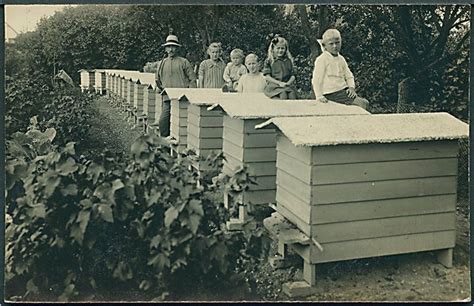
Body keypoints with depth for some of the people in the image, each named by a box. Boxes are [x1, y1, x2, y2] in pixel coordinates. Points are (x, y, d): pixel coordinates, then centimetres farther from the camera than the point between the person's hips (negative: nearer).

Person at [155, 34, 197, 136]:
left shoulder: (184, 62, 5)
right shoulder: (161, 63, 16)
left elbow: (193, 79, 2)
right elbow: (157, 79, 29)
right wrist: (162, 88, 16)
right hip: (167, 98, 4)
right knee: (163, 121, -5)